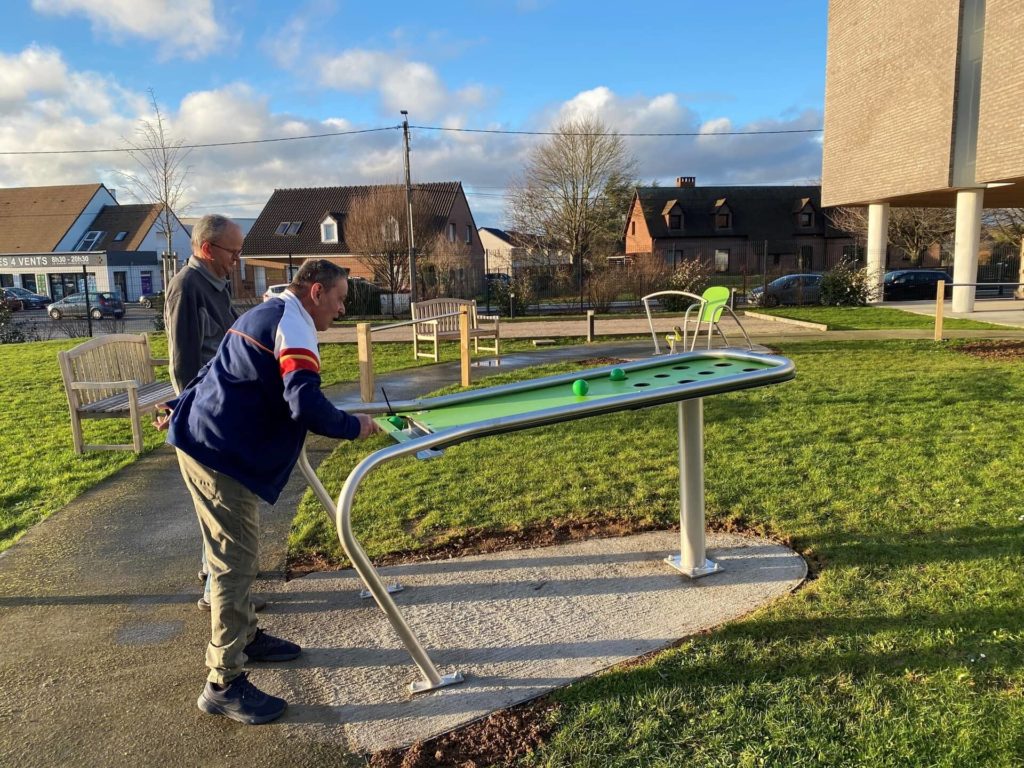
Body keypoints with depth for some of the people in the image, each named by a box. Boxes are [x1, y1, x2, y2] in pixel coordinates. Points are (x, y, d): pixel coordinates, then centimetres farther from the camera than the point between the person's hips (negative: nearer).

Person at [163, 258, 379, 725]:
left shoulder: (266, 315, 17)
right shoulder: (294, 326, -15)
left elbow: (219, 371, 27)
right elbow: (306, 405, -27)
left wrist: (184, 407, 36)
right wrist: (353, 426, -13)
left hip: (203, 439, 11)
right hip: (220, 454, -11)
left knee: (237, 555, 20)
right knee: (236, 563, -5)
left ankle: (244, 637, 36)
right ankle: (223, 685, 4)